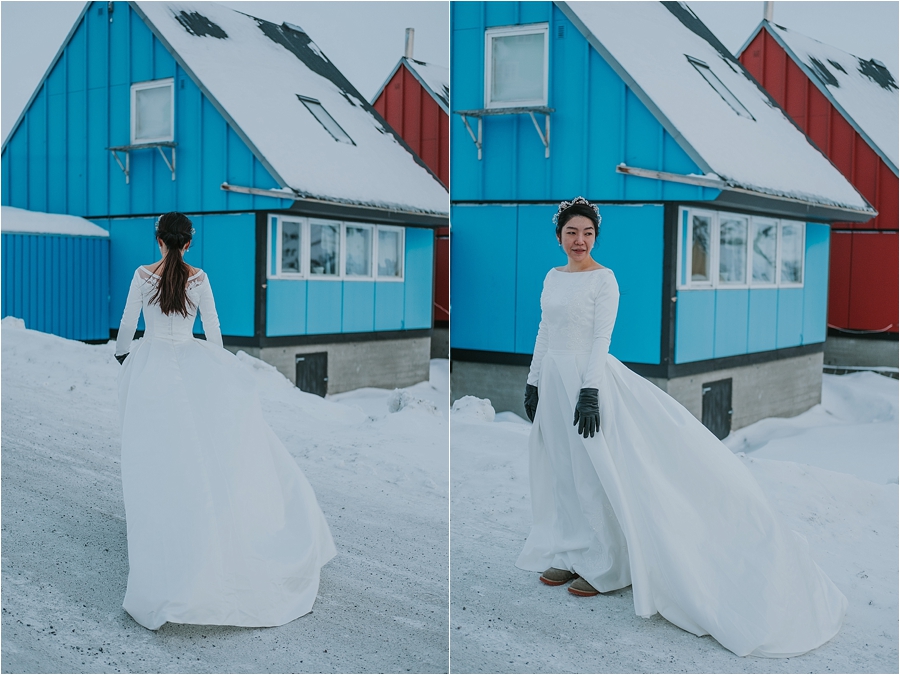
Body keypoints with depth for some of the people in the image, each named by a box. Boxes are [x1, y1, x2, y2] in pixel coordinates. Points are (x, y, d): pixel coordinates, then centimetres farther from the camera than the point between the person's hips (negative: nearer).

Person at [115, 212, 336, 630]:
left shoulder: (143, 275, -4)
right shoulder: (199, 279, -1)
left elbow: (127, 324, 3)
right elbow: (213, 329, 5)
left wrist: (122, 354, 22)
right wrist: (217, 368, 19)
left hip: (151, 363, -1)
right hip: (191, 361, 1)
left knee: (157, 446, 4)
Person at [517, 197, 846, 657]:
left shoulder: (603, 279, -8)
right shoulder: (553, 277, 12)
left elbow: (601, 338, -14)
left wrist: (589, 391, -21)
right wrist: (532, 382, 11)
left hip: (587, 377, -7)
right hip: (554, 379, 7)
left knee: (594, 471, -3)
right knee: (559, 468, 10)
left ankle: (603, 566, 8)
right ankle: (569, 556, 22)